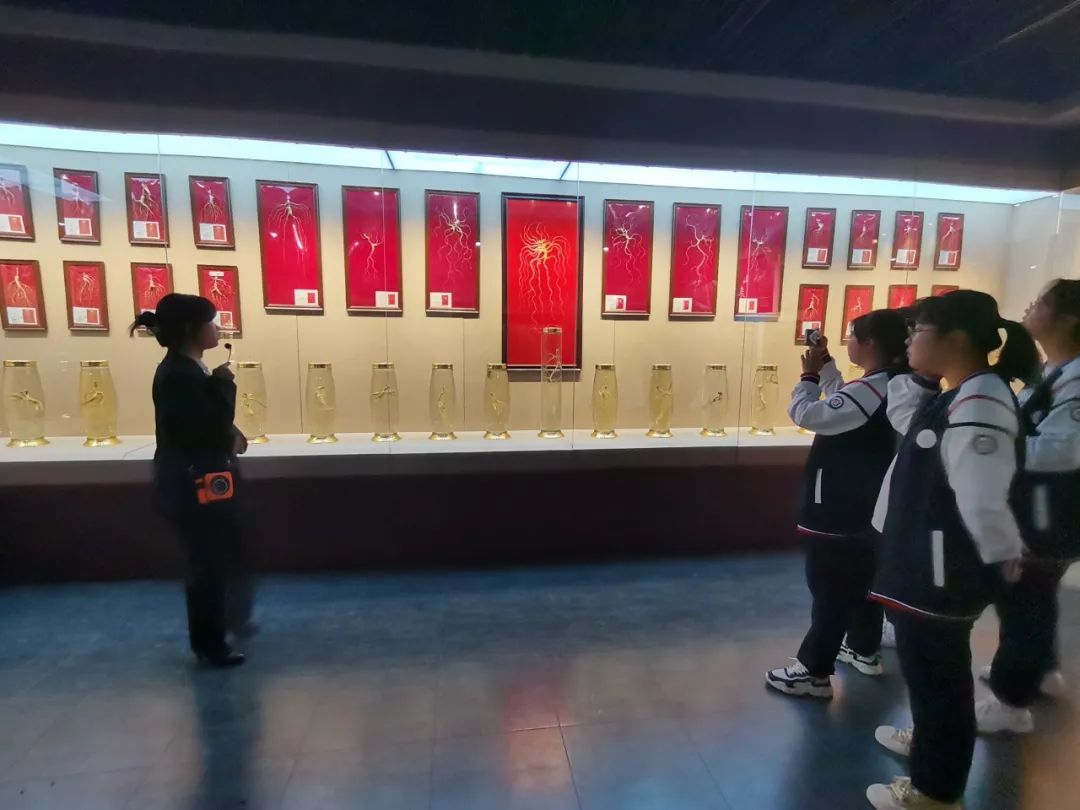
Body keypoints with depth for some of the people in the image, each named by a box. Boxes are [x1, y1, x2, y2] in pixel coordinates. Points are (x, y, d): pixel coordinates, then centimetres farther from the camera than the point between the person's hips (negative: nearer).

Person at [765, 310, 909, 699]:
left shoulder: (868, 391, -26)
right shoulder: (894, 387, 5)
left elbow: (807, 414, -27)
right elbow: (841, 402, 16)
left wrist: (809, 375, -13)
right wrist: (825, 363, 10)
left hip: (840, 510, -10)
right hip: (867, 506, 10)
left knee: (829, 589, 0)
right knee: (862, 579, 24)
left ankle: (814, 672, 12)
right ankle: (865, 649, 42)